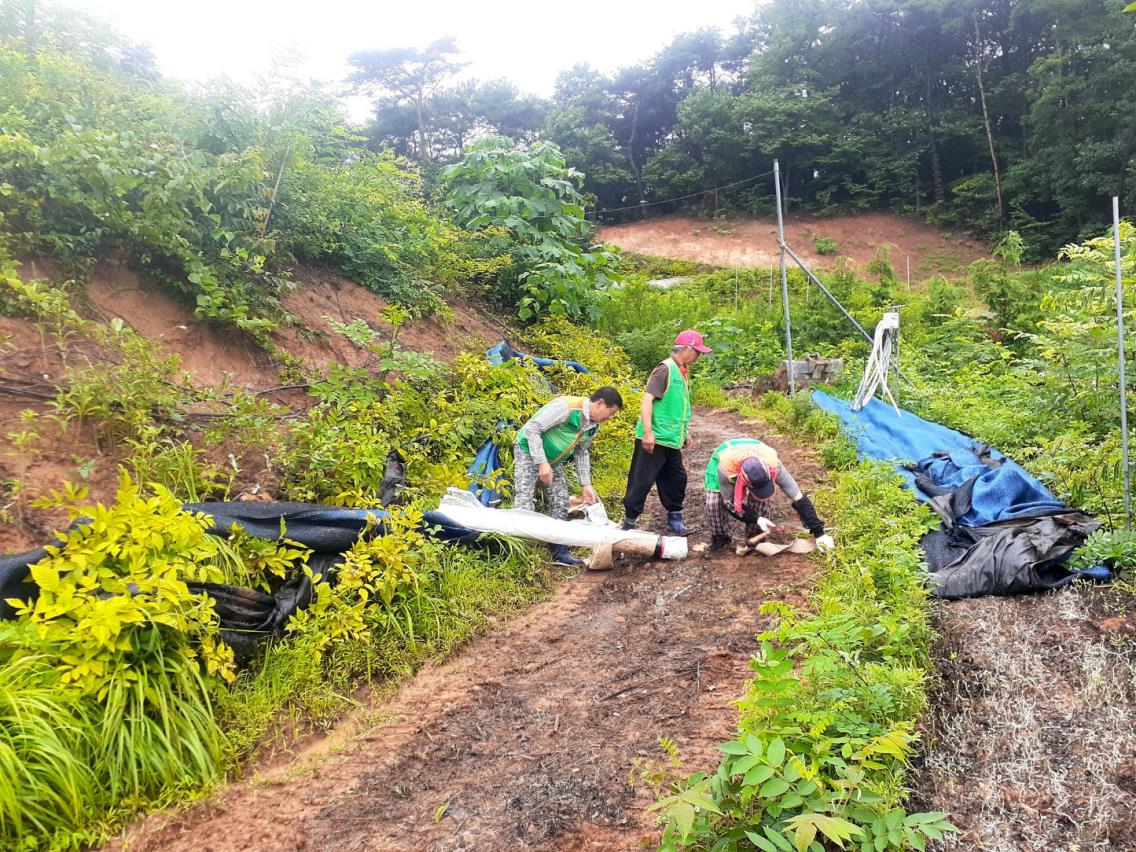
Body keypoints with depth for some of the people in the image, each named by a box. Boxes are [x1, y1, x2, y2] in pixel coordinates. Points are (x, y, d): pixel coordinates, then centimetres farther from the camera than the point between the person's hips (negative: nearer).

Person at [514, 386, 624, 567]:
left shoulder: (594, 425, -3)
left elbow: (582, 452, 10)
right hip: (529, 452, -8)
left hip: (553, 461, 8)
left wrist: (586, 484, 4)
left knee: (560, 504, 7)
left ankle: (560, 553, 16)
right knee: (525, 504, -15)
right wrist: (542, 463, -31)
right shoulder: (566, 406, -29)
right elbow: (532, 428, -29)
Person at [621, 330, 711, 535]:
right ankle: (629, 523, 7)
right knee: (642, 481, -2)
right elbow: (647, 400, -20)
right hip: (654, 440, -9)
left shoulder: (681, 372, 14)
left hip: (671, 441, 9)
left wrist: (684, 433, 27)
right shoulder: (665, 370, -14)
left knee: (676, 479, 16)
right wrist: (648, 432, -26)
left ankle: (674, 522, 29)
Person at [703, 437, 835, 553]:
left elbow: (799, 499, -34)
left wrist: (819, 533, -33)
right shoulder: (724, 469, -45)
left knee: (762, 500, -22)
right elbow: (729, 503, -26)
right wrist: (756, 519, -36)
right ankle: (720, 537, 5)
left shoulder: (773, 465, -41)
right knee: (713, 501, -21)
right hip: (722, 458, -1)